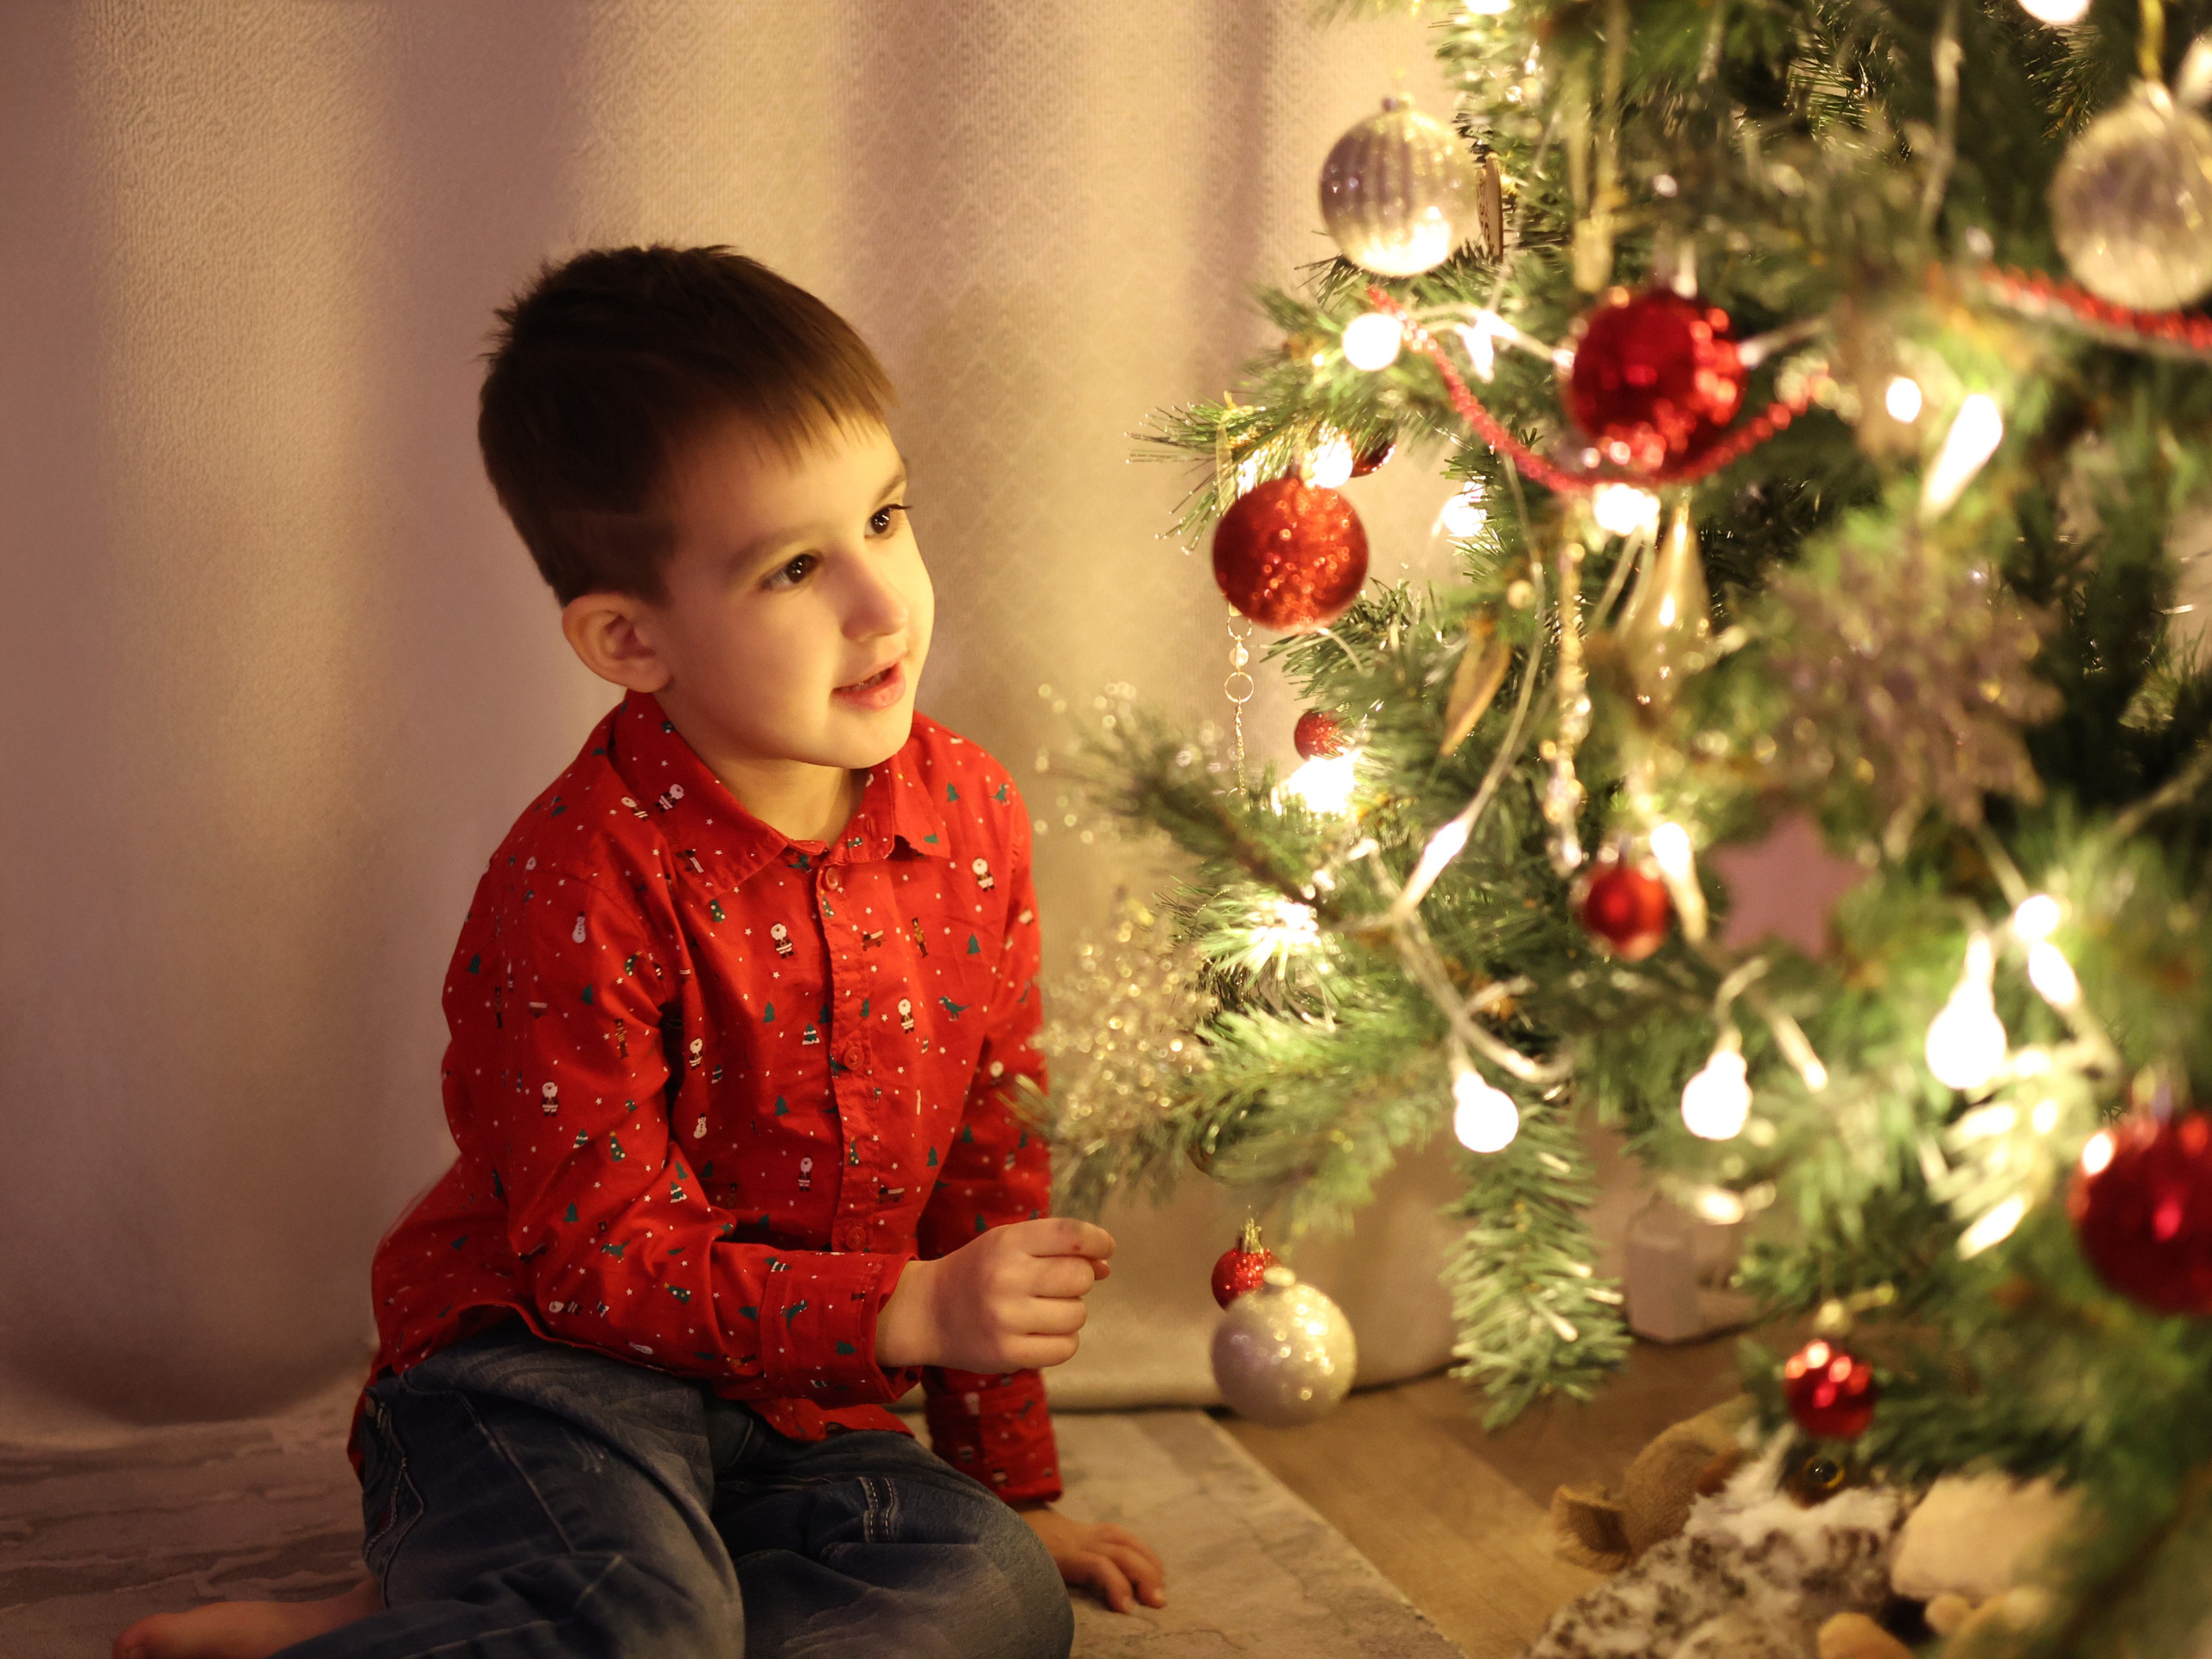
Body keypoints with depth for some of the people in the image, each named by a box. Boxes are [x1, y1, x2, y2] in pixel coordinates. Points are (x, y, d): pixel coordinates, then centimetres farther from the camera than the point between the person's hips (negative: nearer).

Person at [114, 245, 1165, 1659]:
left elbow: (991, 1154, 9)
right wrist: (913, 1310, -21)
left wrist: (1013, 1480, 13)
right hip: (547, 1365, -7)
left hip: (798, 1416, 8)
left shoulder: (972, 815, -1)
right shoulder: (585, 880, -19)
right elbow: (601, 1261, -16)